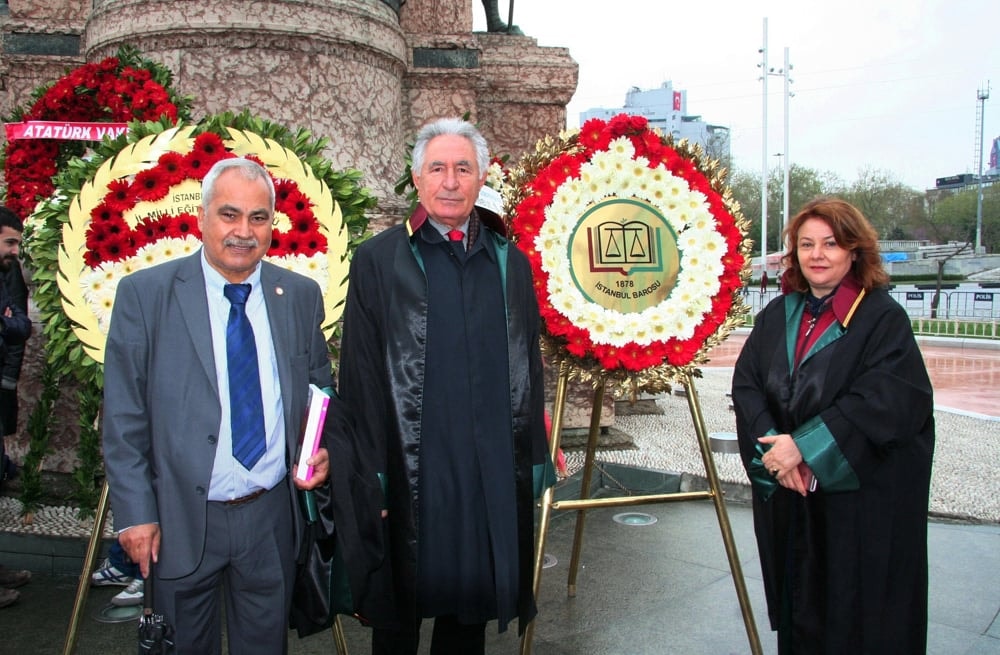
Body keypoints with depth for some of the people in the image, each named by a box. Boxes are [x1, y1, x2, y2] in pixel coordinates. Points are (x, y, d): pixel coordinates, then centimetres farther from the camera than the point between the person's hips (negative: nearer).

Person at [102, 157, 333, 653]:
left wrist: (321, 449, -6)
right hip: (180, 519, -2)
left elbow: (320, 390, 12)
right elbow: (124, 417, -6)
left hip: (272, 517, 2)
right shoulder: (144, 293, -7)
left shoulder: (301, 296, 1)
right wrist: (134, 513, -8)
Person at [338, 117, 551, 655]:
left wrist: (536, 458, 9)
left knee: (471, 608, 17)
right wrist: (370, 470, -8)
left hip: (493, 470, 3)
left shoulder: (510, 262, 8)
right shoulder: (378, 260, -3)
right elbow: (361, 373, -5)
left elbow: (530, 368, 11)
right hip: (411, 471, -3)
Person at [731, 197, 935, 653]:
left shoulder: (883, 318, -10)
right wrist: (771, 445, -15)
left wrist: (803, 446, -21)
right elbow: (745, 383, 1)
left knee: (857, 616, 7)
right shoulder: (777, 315, 7)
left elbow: (886, 402, -20)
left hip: (861, 500, -5)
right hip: (787, 496, 5)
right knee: (798, 607, 16)